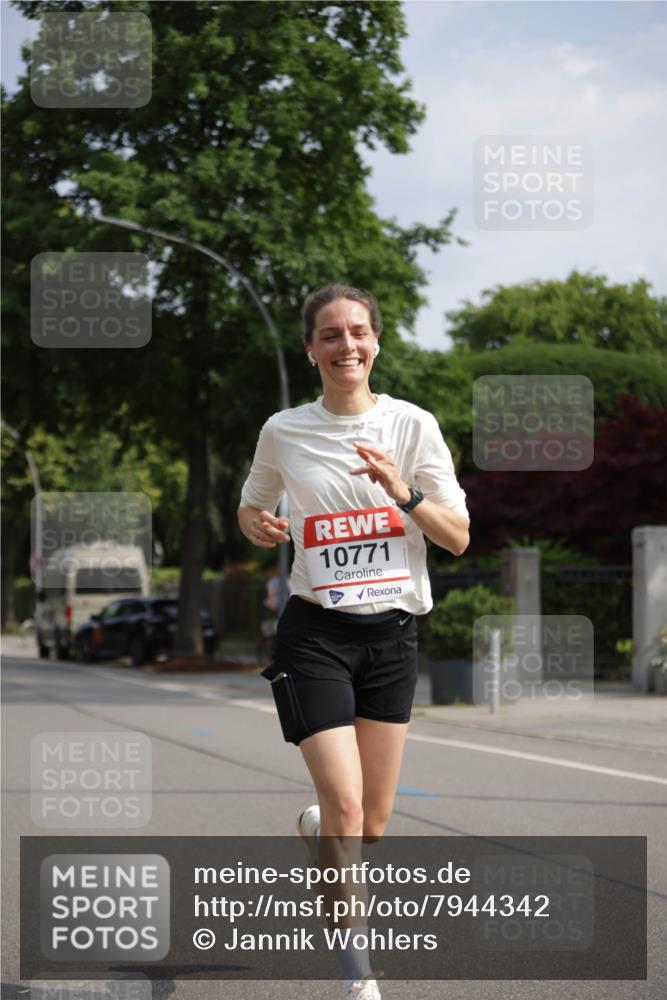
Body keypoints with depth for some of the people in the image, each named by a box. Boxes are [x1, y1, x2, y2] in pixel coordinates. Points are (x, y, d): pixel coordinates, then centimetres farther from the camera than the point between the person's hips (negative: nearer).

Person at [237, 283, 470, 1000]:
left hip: (393, 631, 2)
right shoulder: (283, 431, 1)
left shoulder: (412, 425, 0)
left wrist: (404, 492, -18)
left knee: (375, 819, 7)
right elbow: (251, 509, 18)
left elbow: (458, 538, -1)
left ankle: (319, 834, 44)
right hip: (316, 632, -2)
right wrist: (261, 528, -5)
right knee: (345, 804, -16)